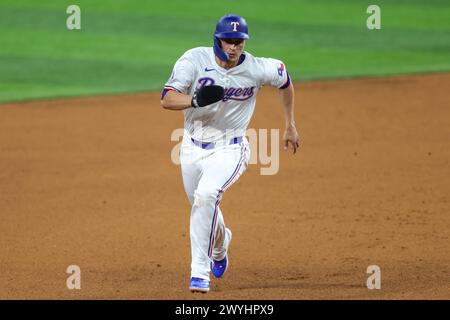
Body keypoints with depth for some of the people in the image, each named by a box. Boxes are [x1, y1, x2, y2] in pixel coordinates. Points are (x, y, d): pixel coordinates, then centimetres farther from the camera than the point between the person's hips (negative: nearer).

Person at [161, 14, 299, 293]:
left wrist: (290, 126, 15)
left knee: (206, 196, -29)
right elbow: (167, 99, -21)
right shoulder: (195, 59, -16)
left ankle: (200, 272, -23)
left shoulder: (257, 69, -15)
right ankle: (220, 242, 57)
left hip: (229, 149, -3)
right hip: (193, 146, 3)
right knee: (202, 206, 20)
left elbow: (285, 79, 8)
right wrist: (195, 100, -42)